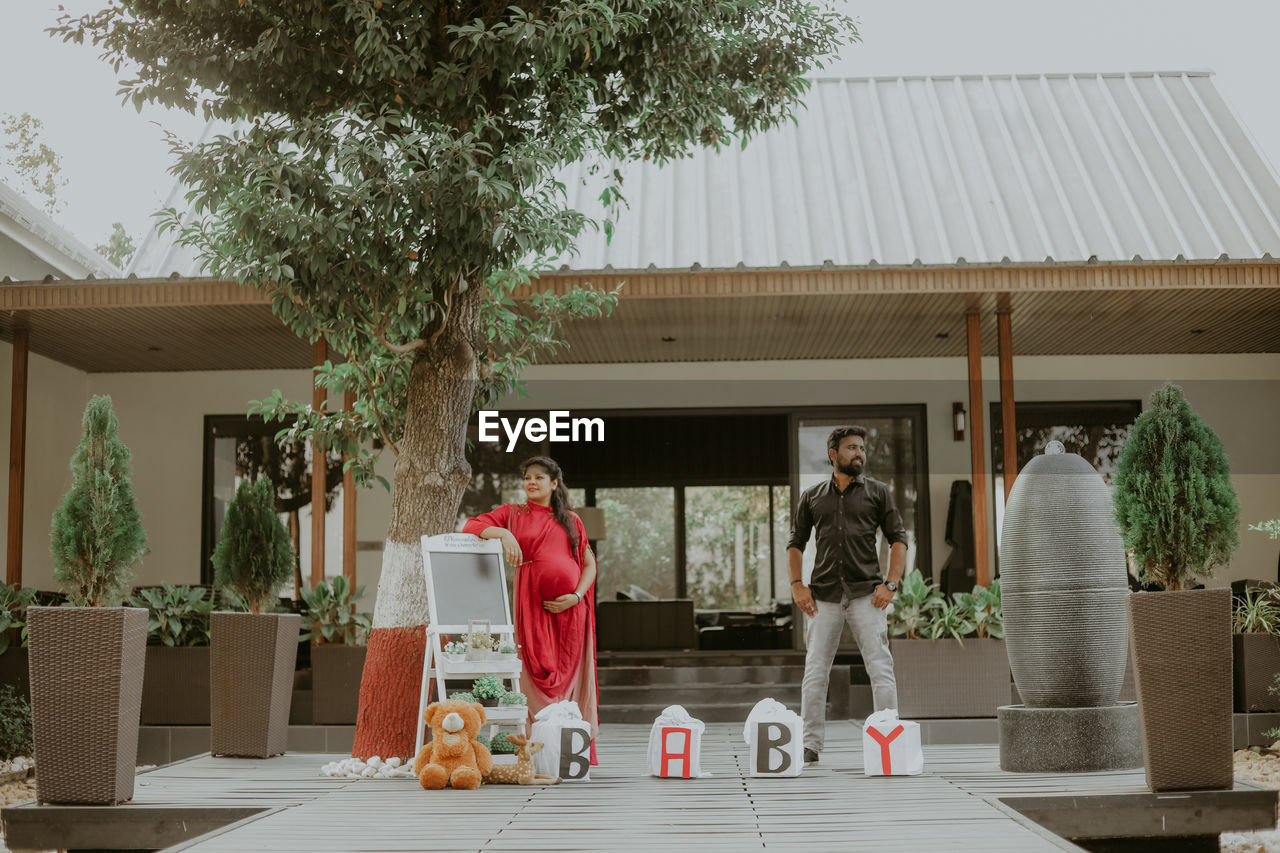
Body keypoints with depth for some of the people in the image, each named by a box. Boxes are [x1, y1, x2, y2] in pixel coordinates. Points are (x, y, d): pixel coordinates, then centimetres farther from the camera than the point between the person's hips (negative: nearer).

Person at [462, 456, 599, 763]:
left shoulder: (570, 519, 16)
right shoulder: (514, 513, 13)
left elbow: (589, 563, 13)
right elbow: (471, 526, 3)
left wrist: (577, 595, -4)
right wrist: (503, 533, -15)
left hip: (570, 607, 2)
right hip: (533, 605, -1)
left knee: (571, 676, -1)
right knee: (538, 675, -7)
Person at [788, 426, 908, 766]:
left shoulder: (877, 492, 9)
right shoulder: (811, 497, 13)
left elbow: (898, 539, 7)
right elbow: (795, 543, 16)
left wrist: (891, 584, -5)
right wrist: (796, 584, 2)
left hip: (866, 594, -1)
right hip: (823, 596, 1)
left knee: (881, 668, -7)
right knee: (815, 671, 1)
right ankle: (810, 746, 7)